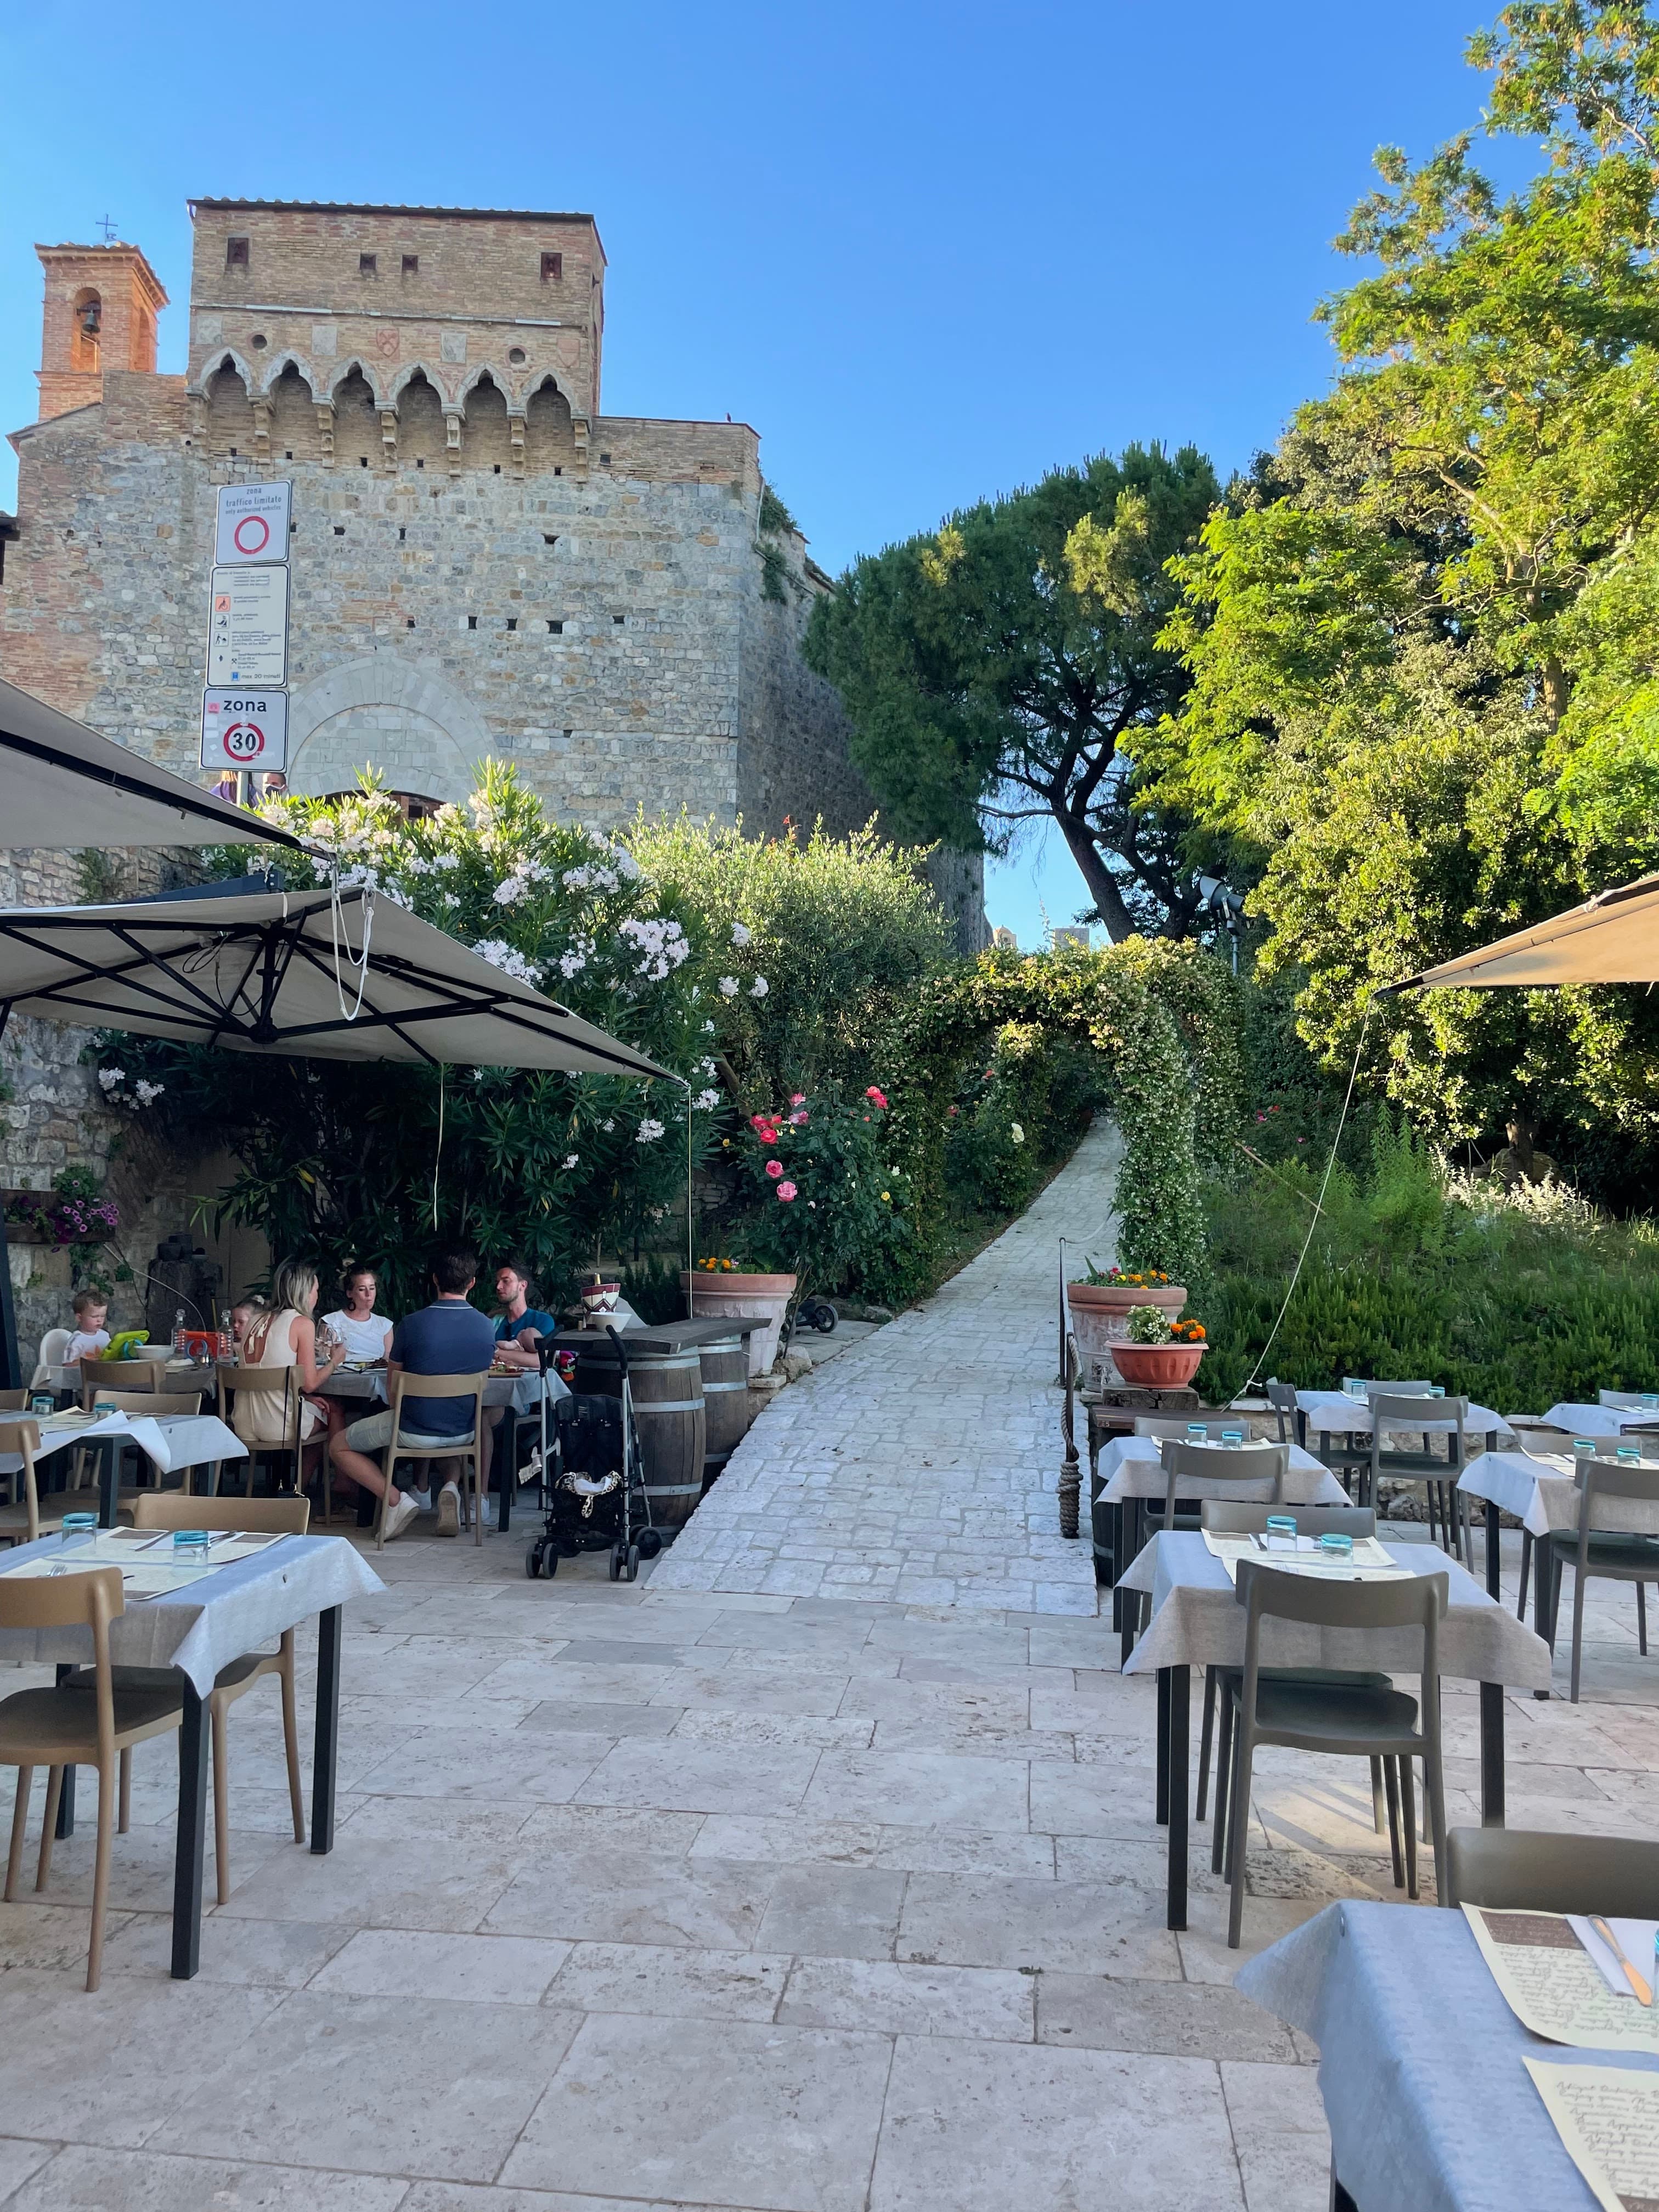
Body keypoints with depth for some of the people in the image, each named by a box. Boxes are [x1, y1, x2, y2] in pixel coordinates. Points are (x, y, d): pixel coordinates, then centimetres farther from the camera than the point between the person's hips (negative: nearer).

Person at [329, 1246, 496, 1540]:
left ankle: (396, 1499, -1)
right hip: (465, 1431, 4)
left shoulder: (410, 1325, -16)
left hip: (415, 1431, -4)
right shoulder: (487, 1326, -5)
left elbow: (392, 1391, -5)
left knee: (338, 1446, 18)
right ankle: (452, 1485, 9)